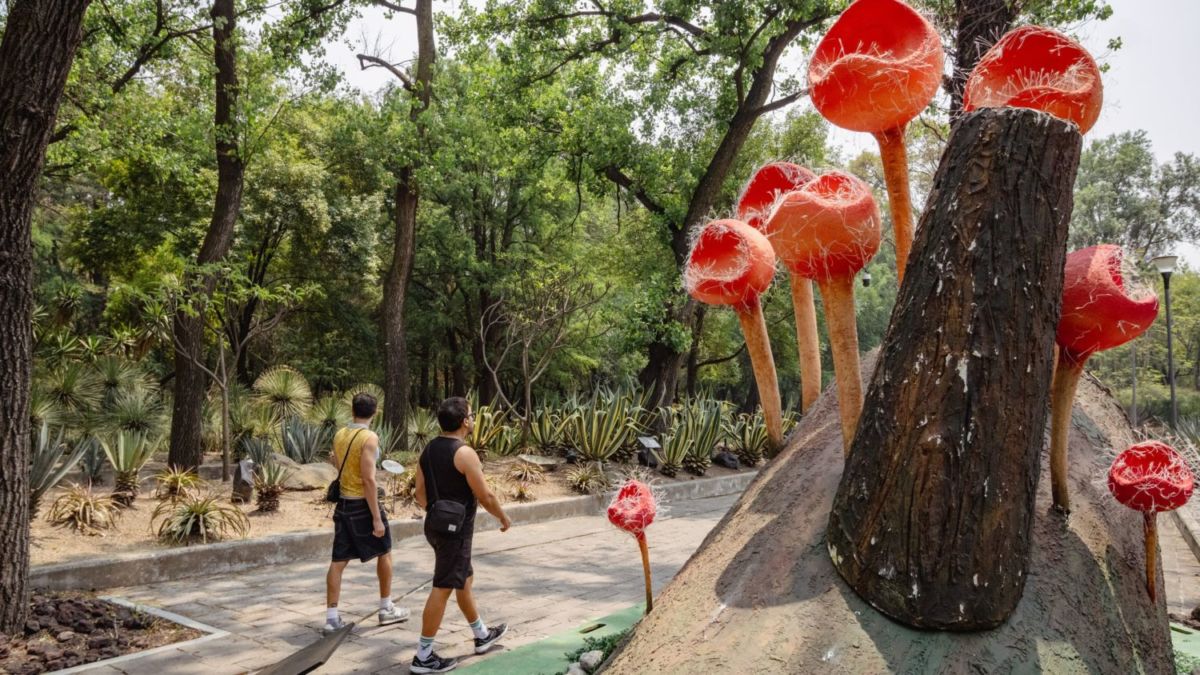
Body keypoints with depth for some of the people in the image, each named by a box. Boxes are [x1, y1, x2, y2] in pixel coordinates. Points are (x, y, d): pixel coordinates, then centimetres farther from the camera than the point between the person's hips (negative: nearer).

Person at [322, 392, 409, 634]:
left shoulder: (339, 435, 5)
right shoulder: (369, 438, -18)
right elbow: (368, 479, -22)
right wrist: (377, 518, -20)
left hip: (343, 503, 6)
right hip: (363, 504, -6)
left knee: (338, 561, 7)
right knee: (384, 553, 12)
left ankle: (331, 617, 8)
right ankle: (386, 609, 21)